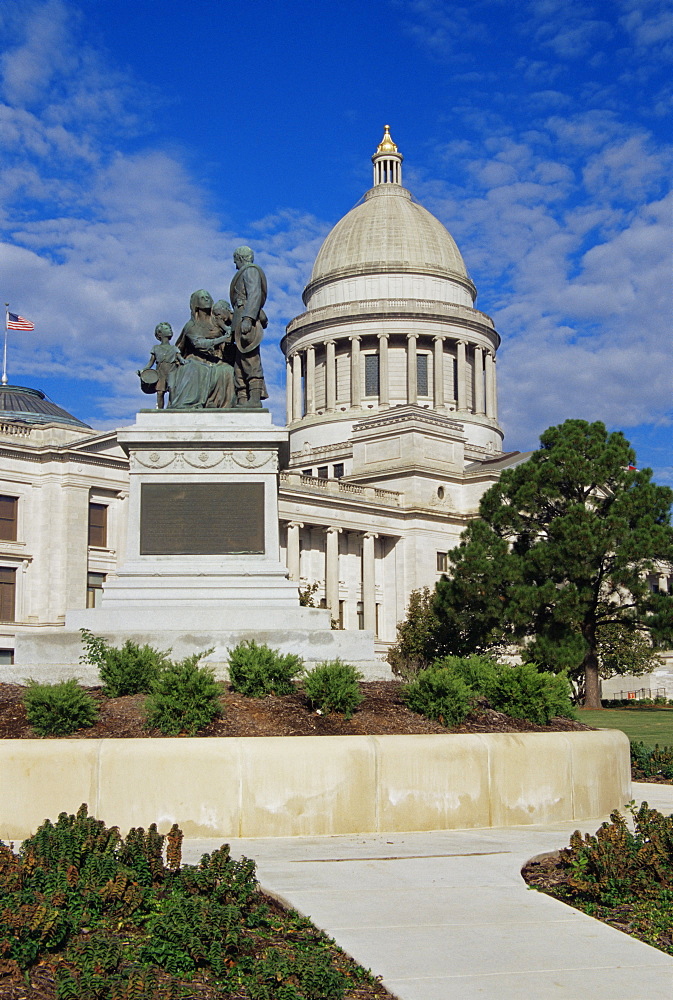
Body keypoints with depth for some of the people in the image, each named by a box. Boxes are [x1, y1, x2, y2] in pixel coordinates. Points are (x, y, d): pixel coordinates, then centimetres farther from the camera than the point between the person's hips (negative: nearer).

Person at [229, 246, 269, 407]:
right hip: (242, 321, 10)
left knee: (250, 360, -16)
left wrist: (247, 318, -25)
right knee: (240, 364, 4)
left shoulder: (250, 270, 1)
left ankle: (255, 399, -23)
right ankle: (242, 401, 0)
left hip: (247, 318, -10)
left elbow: (254, 294, -14)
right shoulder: (244, 273, 30)